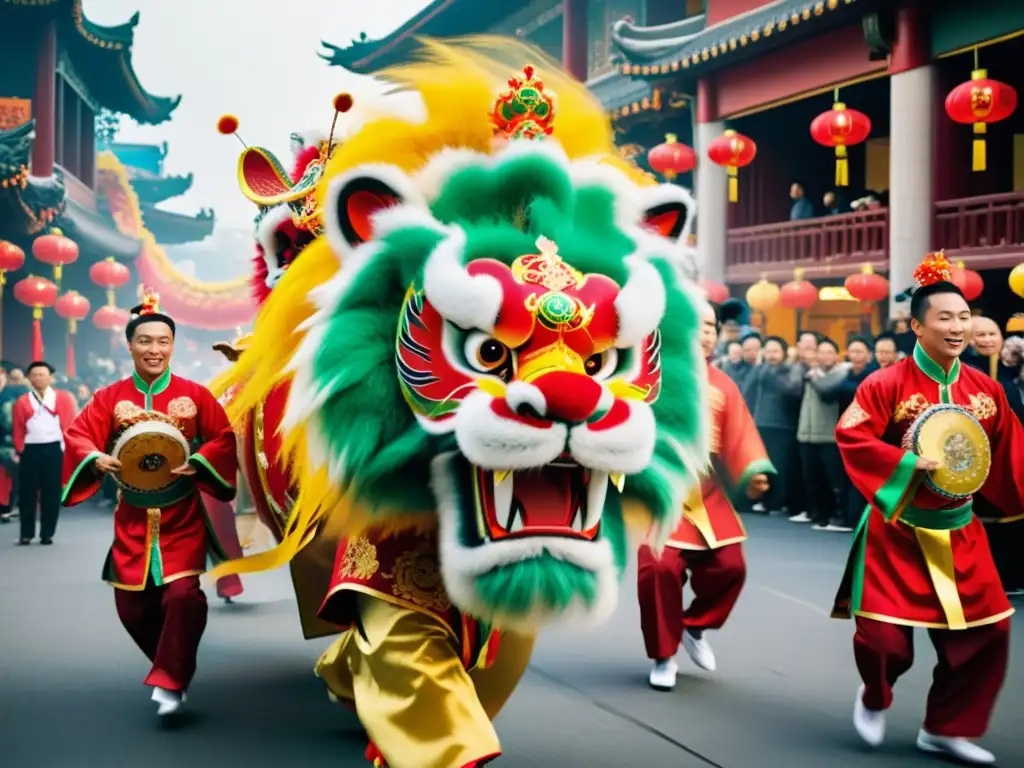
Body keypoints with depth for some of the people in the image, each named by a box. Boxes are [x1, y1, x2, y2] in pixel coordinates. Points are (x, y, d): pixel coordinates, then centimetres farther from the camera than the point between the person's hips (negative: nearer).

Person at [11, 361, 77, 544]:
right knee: (27, 494, 3)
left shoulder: (63, 398, 5)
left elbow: (69, 424, 4)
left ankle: (47, 534, 12)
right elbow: (17, 430, 6)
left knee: (52, 494, 3)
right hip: (30, 451, 0)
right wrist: (20, 451, -2)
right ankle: (26, 534, 11)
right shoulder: (22, 402, 5)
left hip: (54, 450, 0)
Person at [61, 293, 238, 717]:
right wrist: (97, 459, -25)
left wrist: (197, 463, -21)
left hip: (181, 518, -2)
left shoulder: (195, 395, -3)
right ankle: (172, 669, 32)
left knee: (183, 594, -18)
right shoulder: (110, 398, 0)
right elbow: (77, 436, -4)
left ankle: (170, 681, -5)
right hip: (133, 520, 2)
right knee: (132, 606, 7)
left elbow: (224, 438, -4)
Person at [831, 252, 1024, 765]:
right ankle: (874, 701, 32)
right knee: (884, 631, -3)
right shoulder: (887, 384, -13)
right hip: (898, 530, -5)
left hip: (959, 531, 5)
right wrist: (909, 463, -26)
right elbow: (850, 436, -19)